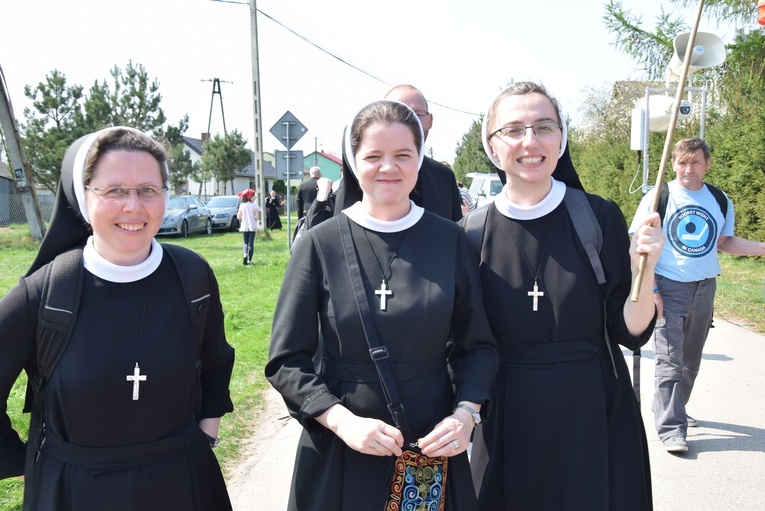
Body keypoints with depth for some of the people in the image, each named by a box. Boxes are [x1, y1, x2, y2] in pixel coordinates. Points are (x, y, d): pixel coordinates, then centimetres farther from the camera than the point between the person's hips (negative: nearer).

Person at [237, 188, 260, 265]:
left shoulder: (242, 205, -1)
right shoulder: (254, 205, -7)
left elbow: (238, 217, -2)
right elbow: (257, 217, -11)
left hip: (244, 227, 2)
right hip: (252, 227, -2)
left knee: (245, 243, 12)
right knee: (251, 243, 5)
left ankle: (245, 254, -16)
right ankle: (249, 260, 3)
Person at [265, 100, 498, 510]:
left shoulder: (449, 240, -2)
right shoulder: (320, 244, -7)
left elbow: (477, 345, 3)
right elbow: (286, 361, -6)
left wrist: (466, 413, -13)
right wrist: (341, 420, -18)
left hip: (434, 447, 2)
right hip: (340, 452, -1)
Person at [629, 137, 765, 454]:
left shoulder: (720, 202, 6)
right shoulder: (658, 198, -7)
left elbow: (725, 242, 15)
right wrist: (649, 289, -15)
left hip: (705, 289, 5)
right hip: (669, 288, -5)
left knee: (691, 359, 15)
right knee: (670, 360, -8)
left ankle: (674, 410, 32)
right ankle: (671, 428, -4)